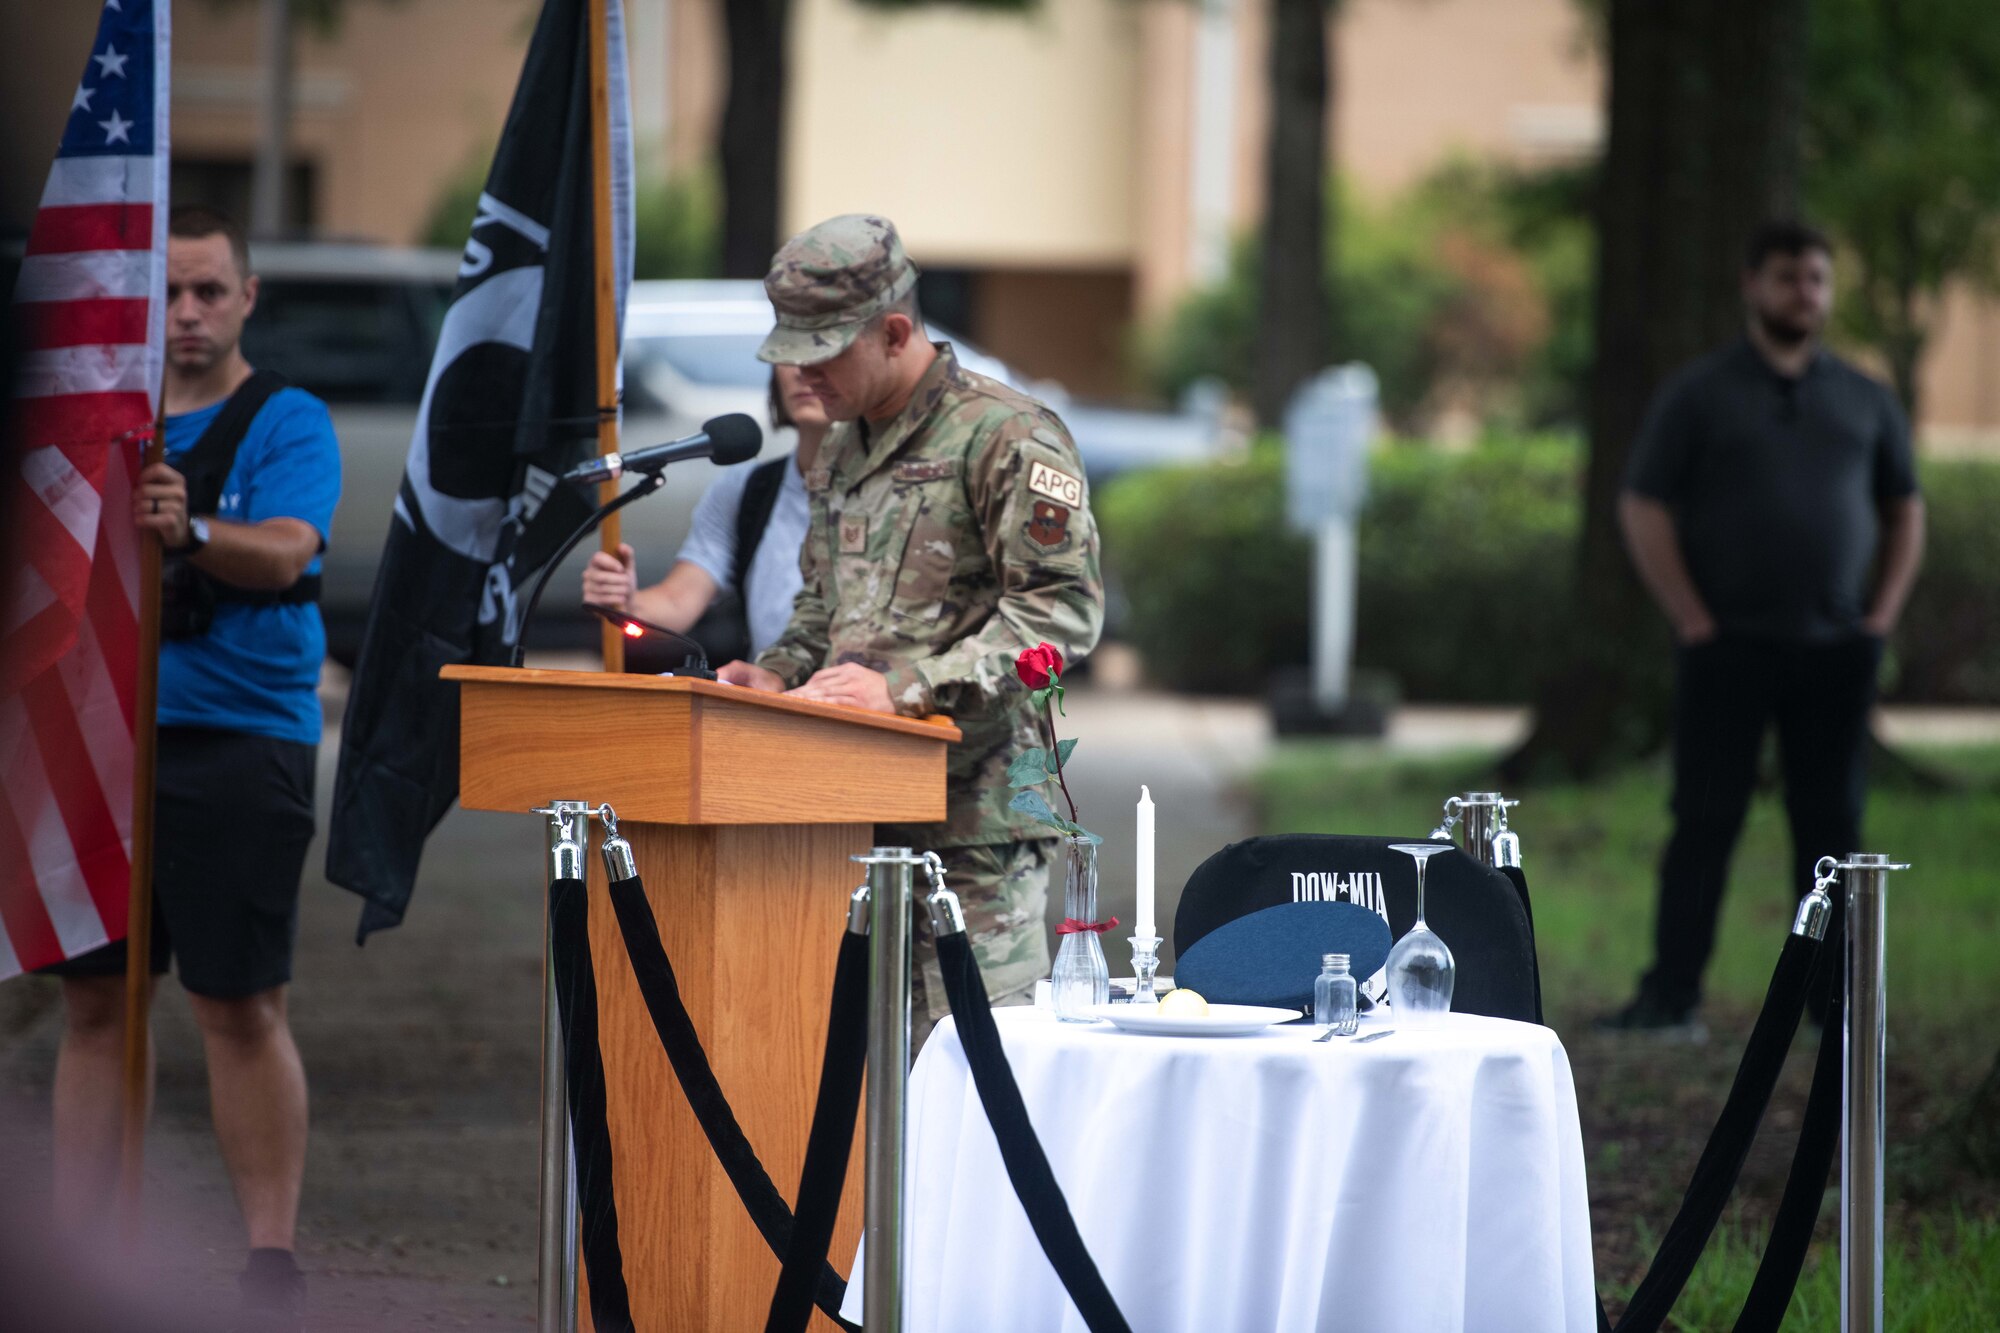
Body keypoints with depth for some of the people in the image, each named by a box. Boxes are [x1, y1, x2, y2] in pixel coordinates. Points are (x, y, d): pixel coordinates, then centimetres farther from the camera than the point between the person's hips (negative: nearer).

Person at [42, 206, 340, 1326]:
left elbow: (286, 552, -20)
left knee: (243, 1006, -7)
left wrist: (194, 532, -39)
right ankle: (77, 1236, 13)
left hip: (240, 743, -5)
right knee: (94, 997, 7)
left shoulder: (288, 423, -3)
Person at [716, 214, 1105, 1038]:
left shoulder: (1007, 437, -8)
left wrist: (908, 685, -22)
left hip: (973, 819, -8)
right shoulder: (843, 451, 19)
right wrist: (780, 674, 9)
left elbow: (1064, 610, -15)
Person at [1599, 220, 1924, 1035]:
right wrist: (1693, 623, -8)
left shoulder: (1864, 401, 12)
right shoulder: (1700, 394, 1)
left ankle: (1835, 998, 7)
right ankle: (1671, 996, -2)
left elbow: (1904, 508, 18)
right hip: (1729, 648, -3)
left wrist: (1883, 614, 5)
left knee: (1833, 823, 3)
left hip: (1836, 652, 3)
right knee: (1705, 822, -3)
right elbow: (1643, 509, -3)